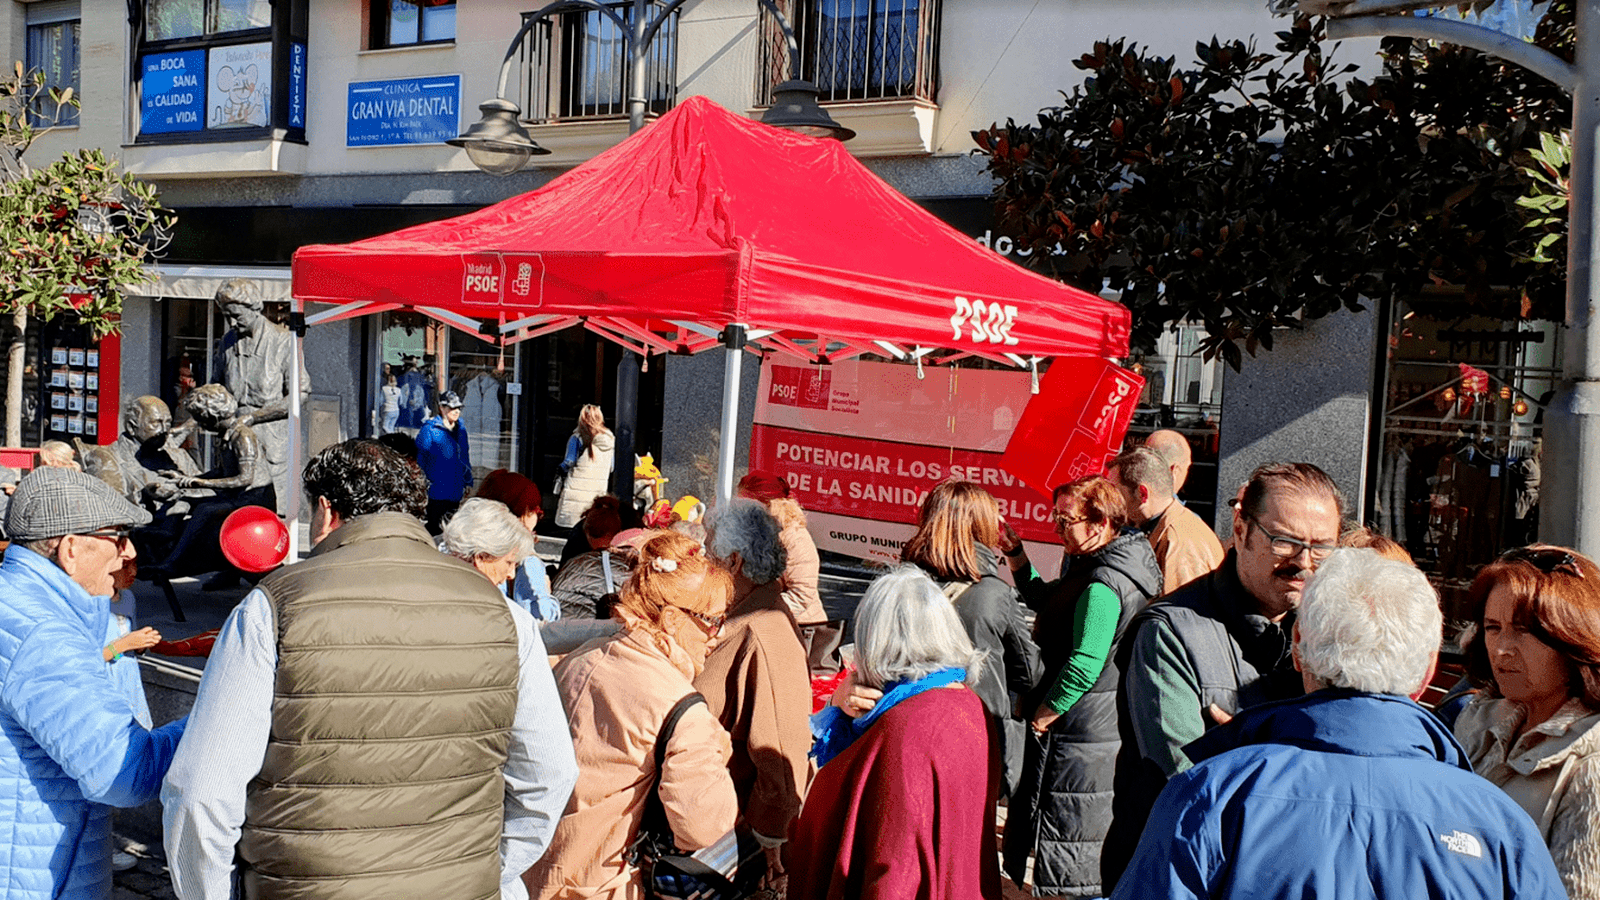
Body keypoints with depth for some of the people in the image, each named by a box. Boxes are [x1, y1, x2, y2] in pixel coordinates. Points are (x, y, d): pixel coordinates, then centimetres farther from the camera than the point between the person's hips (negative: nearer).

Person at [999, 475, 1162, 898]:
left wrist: (1039, 719, -15)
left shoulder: (1103, 585, -23)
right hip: (1112, 736, 10)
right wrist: (1015, 553, 9)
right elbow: (1043, 601, 21)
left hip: (1078, 744, -10)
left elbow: (1081, 669, -28)